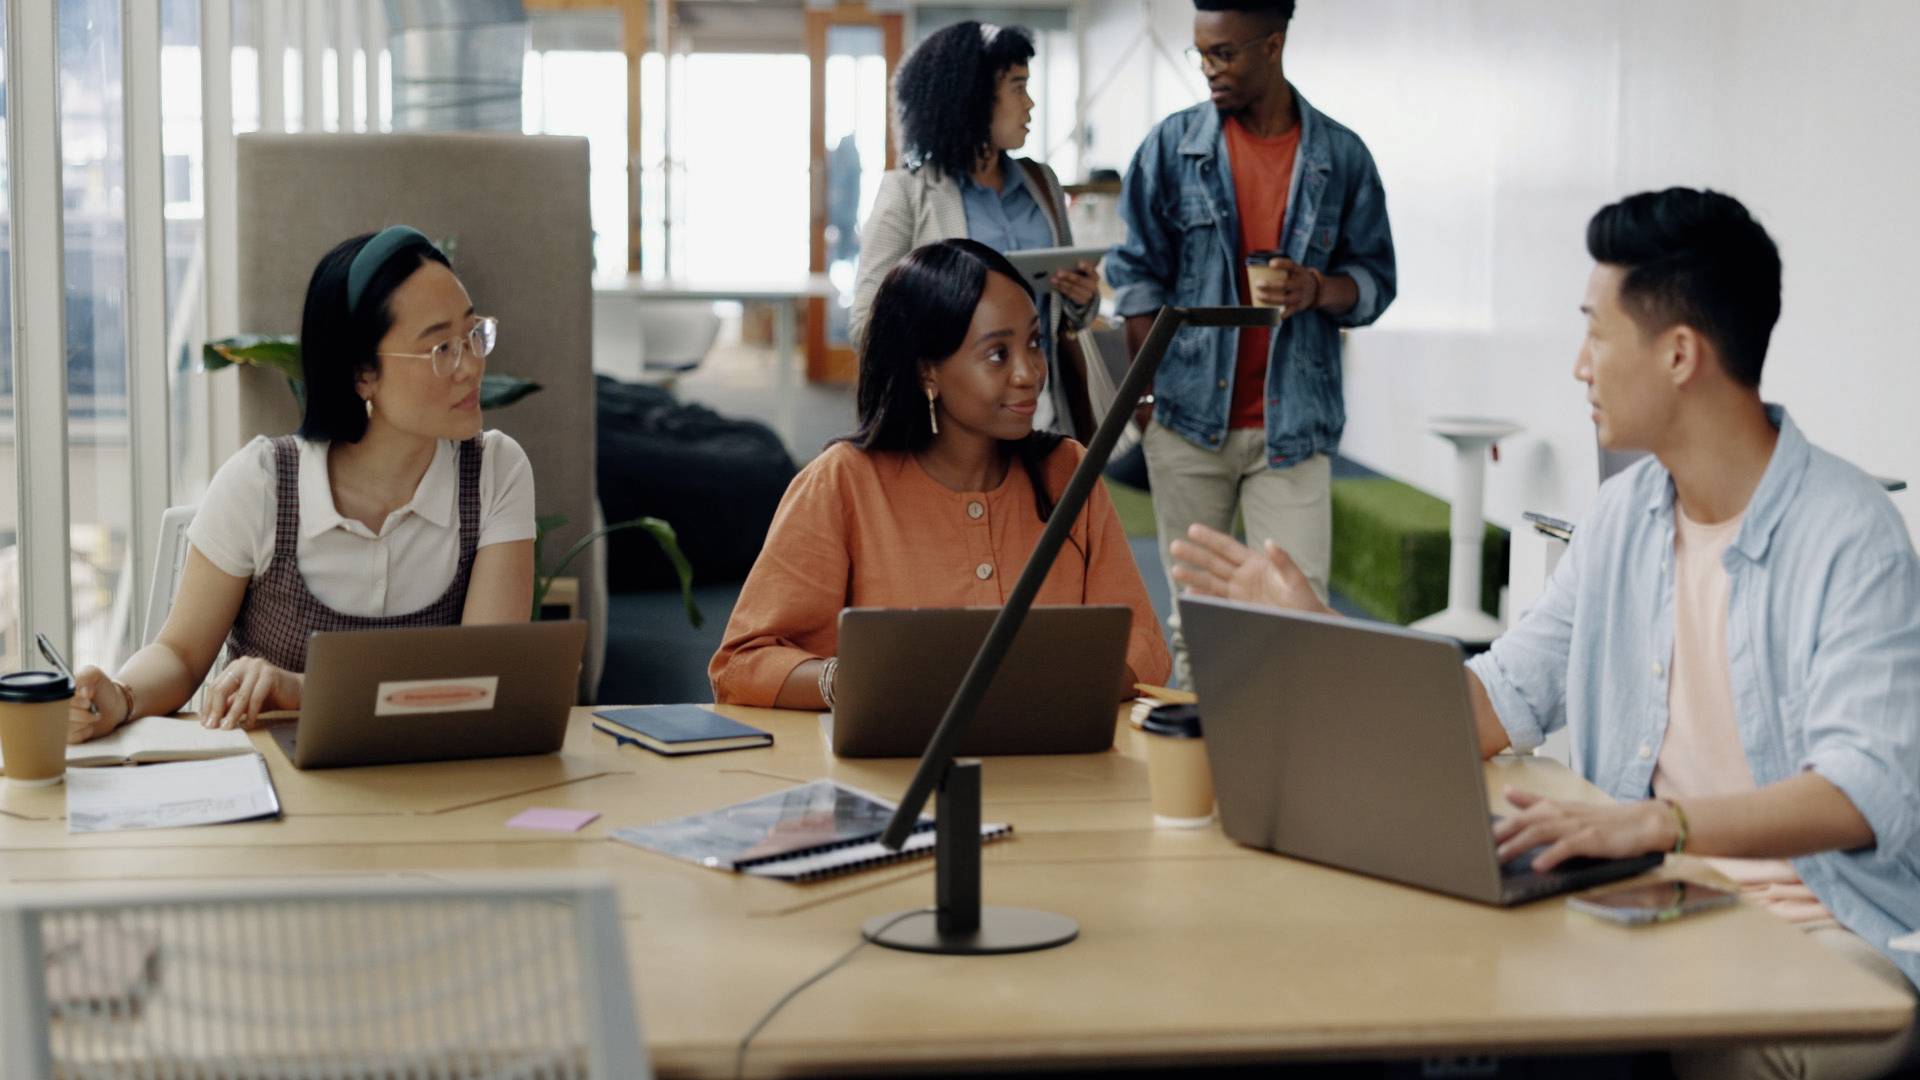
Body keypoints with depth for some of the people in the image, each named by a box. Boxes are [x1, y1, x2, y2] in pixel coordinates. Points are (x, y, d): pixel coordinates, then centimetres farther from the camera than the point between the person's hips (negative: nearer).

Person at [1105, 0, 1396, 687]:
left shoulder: (1341, 157, 5)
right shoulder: (1172, 146, 5)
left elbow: (1376, 278, 9)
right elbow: (1138, 273, 5)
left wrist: (1317, 290, -14)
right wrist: (1148, 395, -3)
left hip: (1292, 422, 0)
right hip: (1189, 418, 0)